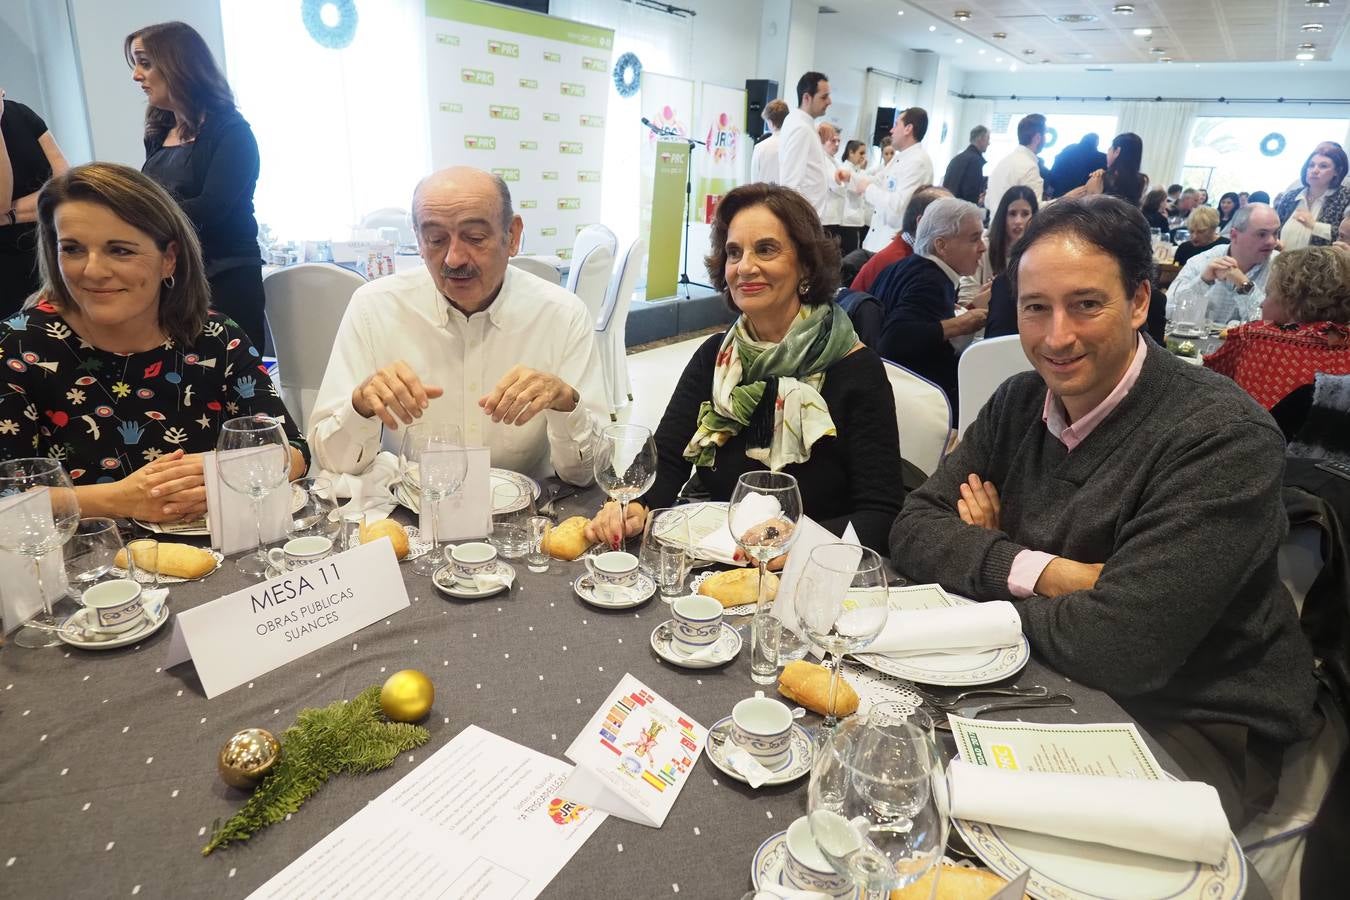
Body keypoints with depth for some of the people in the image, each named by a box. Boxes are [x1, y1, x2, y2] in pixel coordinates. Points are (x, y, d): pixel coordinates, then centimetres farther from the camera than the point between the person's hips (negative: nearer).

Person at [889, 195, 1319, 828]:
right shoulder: (1019, 403, -1)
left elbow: (1116, 647, -29)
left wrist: (985, 565, -13)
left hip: (1194, 727, -5)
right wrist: (1043, 574, -22)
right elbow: (914, 531, -6)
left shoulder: (1225, 437, -21)